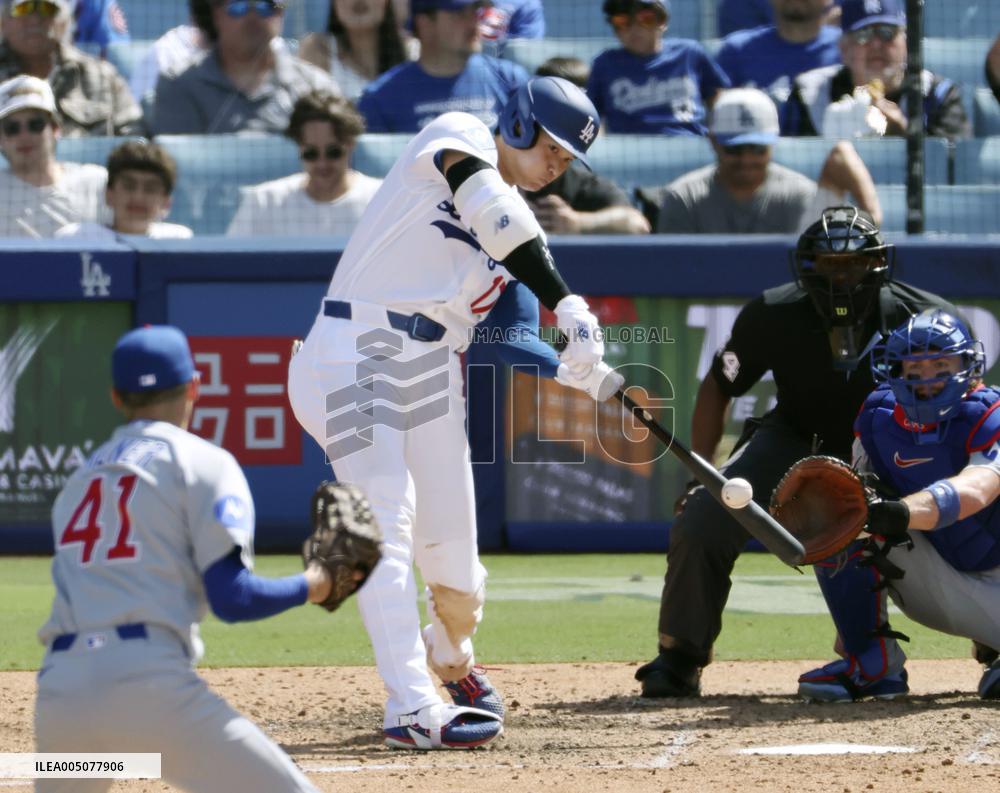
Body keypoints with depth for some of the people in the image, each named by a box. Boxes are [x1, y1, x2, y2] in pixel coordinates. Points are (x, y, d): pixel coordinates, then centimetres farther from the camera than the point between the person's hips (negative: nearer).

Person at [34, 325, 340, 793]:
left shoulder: (80, 479, 25)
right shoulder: (202, 462, 7)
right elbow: (231, 599, -3)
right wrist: (310, 587, 13)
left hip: (58, 692, 6)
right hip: (147, 682, -6)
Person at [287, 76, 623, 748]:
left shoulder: (521, 236, 16)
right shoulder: (459, 137, -3)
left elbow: (512, 340, 5)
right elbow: (490, 209, -23)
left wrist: (580, 373, -15)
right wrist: (568, 306, -28)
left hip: (434, 374, 7)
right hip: (356, 355, -7)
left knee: (453, 557, 5)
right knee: (388, 524, -19)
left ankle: (451, 658, 37)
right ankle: (413, 708, -24)